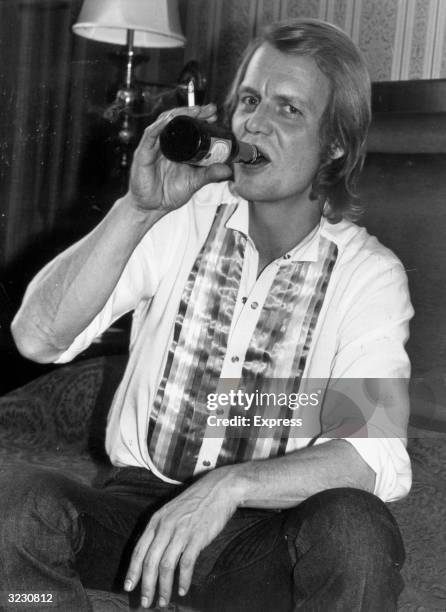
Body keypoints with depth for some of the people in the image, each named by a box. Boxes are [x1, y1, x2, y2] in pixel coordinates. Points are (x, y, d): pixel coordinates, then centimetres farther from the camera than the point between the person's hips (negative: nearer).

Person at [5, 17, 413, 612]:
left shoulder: (368, 273, -6)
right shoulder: (182, 218, -2)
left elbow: (380, 456, -19)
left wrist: (232, 485, -32)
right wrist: (138, 209, -22)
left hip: (265, 528, -1)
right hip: (142, 496, 1)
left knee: (355, 528, -33)